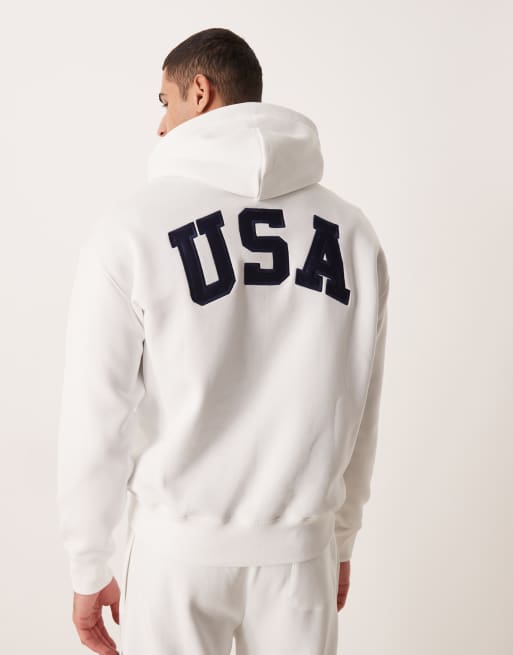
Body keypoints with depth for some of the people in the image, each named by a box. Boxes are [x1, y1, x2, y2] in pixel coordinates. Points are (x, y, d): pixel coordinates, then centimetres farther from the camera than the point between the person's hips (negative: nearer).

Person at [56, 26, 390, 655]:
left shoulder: (132, 226, -12)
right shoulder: (351, 230, -2)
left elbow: (97, 417, -9)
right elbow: (358, 416, 4)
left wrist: (89, 569, 3)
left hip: (180, 551, -2)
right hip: (302, 549, 3)